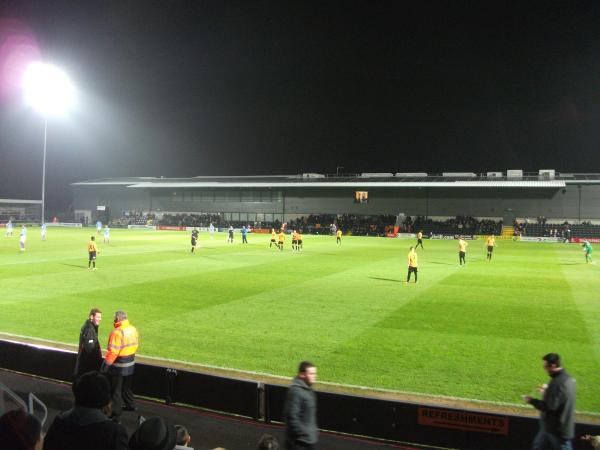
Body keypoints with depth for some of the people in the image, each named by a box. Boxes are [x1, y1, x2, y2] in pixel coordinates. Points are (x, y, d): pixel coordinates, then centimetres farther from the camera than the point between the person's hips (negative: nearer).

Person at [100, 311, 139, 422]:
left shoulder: (117, 332, -23)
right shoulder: (133, 329, 2)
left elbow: (113, 351, -26)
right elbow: (136, 344, 11)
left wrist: (106, 364, -19)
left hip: (118, 365, -8)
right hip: (130, 364, 8)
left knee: (115, 390, 3)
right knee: (126, 386, 26)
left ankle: (116, 414, 8)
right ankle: (130, 405, 40)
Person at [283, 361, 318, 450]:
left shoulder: (308, 390, 8)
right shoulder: (295, 391, -22)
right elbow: (292, 417, -25)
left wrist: (314, 430, 16)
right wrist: (305, 433, -21)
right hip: (298, 442, -9)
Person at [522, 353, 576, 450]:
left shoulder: (557, 383, -30)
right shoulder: (567, 377, 2)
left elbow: (550, 406, -29)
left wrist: (531, 401, -18)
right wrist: (548, 391, 13)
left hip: (558, 427, -10)